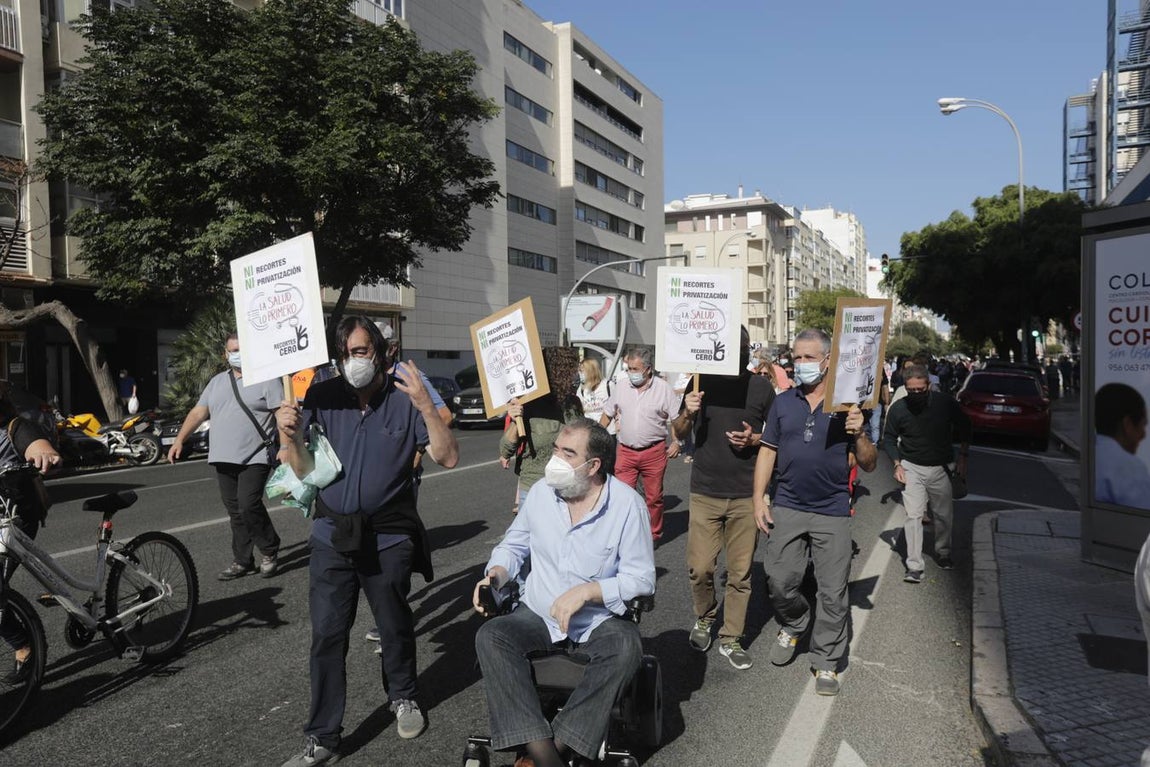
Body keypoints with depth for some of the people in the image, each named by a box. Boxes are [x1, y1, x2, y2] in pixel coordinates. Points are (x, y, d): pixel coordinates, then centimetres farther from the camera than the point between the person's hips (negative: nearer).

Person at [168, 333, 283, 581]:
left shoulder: (266, 379, -3)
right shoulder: (217, 382, 16)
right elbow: (198, 413, 16)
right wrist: (179, 440, 8)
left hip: (255, 458, -6)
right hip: (223, 459, 6)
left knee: (249, 506, -14)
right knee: (235, 511, 10)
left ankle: (270, 551, 7)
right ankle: (243, 561, 19)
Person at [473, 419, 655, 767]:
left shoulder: (627, 504, -13)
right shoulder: (540, 492, -3)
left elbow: (642, 578, -11)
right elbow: (514, 544, 13)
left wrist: (586, 591, -23)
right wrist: (496, 572, -9)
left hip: (599, 618, -3)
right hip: (538, 614, 3)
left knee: (626, 645, -34)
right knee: (490, 636, -25)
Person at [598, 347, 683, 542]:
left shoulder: (663, 389, -5)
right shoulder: (621, 389, 3)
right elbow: (607, 414, 14)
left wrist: (677, 442, -8)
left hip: (654, 452, -2)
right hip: (626, 451, 2)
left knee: (654, 497, 10)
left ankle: (654, 535, 25)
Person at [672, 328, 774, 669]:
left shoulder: (761, 386, 2)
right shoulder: (702, 382, 4)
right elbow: (679, 432, 9)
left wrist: (754, 439, -10)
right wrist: (688, 413, -13)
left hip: (746, 495, 0)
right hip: (705, 493, 0)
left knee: (740, 573, 6)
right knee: (699, 569, 1)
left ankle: (730, 639, 21)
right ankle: (704, 618, 28)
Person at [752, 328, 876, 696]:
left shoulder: (847, 405, 0)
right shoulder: (782, 403, 6)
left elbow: (869, 464, 1)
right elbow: (767, 451, 8)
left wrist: (859, 435, -18)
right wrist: (759, 498, 1)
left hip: (832, 513, -2)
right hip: (787, 508, 2)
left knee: (833, 594, 4)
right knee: (778, 583, 5)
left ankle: (826, 662, 20)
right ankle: (794, 625, 35)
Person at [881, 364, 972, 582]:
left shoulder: (946, 403, -11)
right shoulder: (898, 409, -11)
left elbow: (964, 426, 7)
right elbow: (889, 439, 4)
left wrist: (962, 458, 2)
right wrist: (897, 464, -7)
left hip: (941, 468, 1)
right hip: (912, 468, -1)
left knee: (945, 515, 11)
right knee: (913, 516, -8)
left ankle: (942, 553, 36)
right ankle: (914, 566, -3)